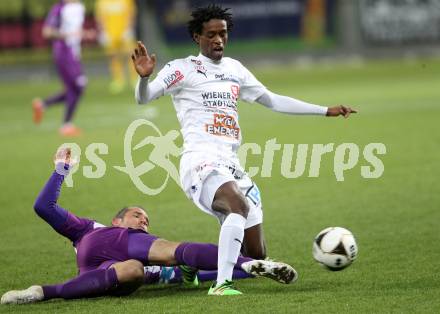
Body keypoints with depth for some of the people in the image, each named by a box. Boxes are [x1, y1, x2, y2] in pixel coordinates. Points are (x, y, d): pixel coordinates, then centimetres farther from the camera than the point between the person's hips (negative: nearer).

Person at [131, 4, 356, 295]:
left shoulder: (234, 69, 20)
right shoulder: (183, 69, 1)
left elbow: (273, 100, 27)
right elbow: (144, 98, -10)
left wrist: (326, 111, 27)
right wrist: (145, 76, -33)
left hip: (232, 167, 7)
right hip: (201, 163, -7)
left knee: (257, 255, 4)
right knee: (239, 205, -38)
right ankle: (221, 285, -39)